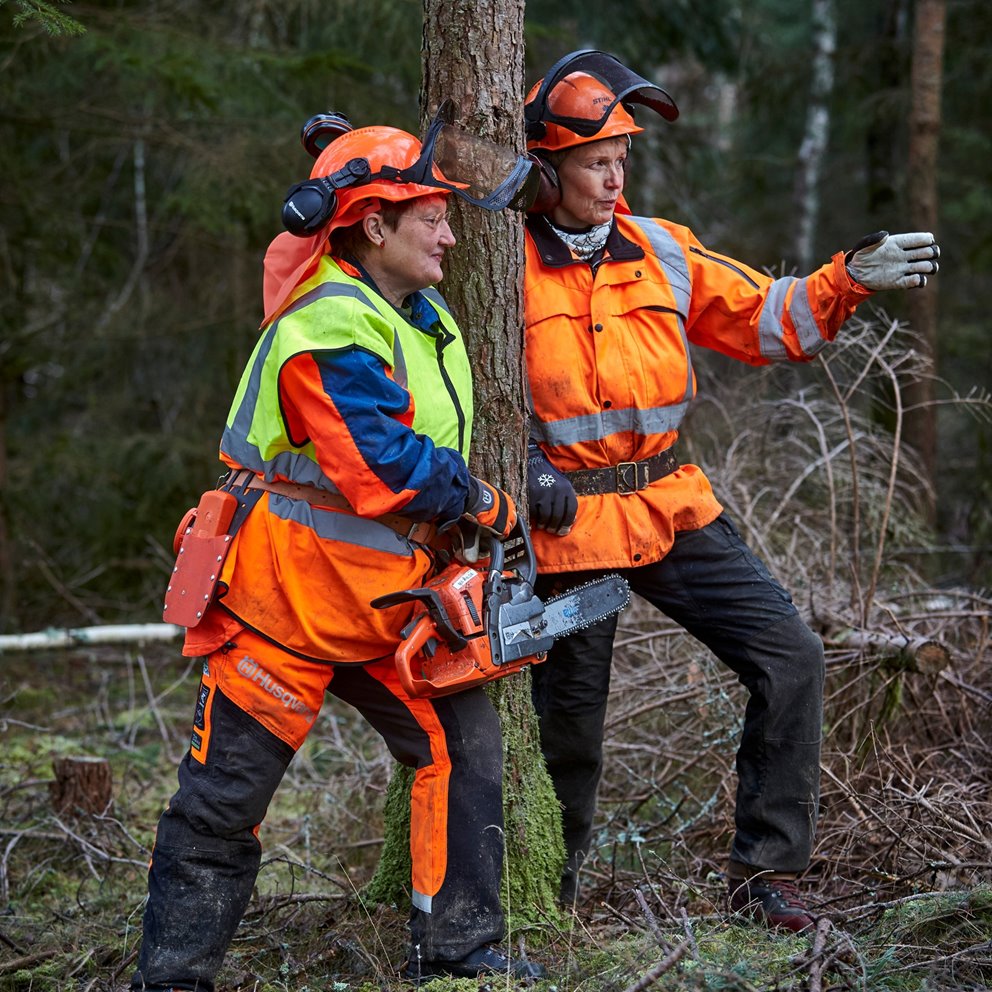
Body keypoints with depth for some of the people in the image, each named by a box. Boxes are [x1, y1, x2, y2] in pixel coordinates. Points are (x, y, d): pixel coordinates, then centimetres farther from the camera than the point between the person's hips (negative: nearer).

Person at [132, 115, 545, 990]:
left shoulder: (427, 323, 9)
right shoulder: (330, 333, -22)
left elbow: (440, 453, 22)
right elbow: (388, 469, -27)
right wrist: (491, 507, -14)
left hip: (380, 605, 9)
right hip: (286, 601, -8)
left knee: (463, 740, 1)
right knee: (224, 797, 1)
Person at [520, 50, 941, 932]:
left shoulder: (660, 252, 6)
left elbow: (767, 319, 9)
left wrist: (849, 280, -5)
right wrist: (522, 466, -16)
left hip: (670, 505, 4)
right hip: (566, 523, -4)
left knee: (791, 658, -5)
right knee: (570, 725, 5)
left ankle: (763, 868, 5)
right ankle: (554, 887, 31)